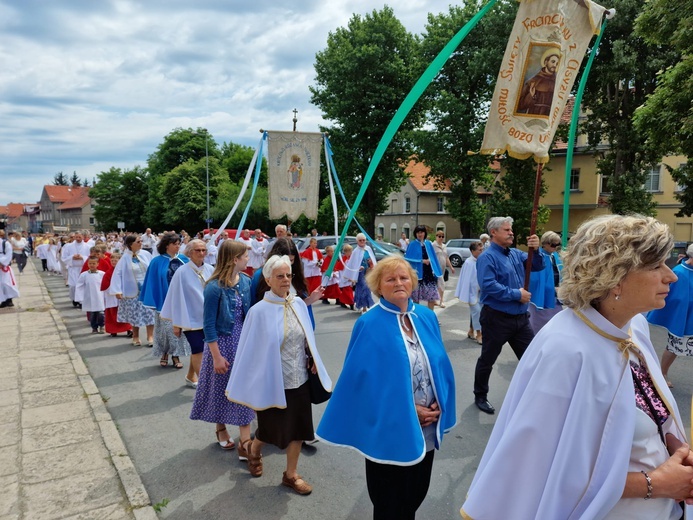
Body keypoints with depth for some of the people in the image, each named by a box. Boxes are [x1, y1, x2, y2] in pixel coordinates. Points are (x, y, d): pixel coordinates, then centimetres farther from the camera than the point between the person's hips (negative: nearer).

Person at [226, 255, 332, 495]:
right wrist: (247, 385, -8)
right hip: (273, 381, -4)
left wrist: (313, 360, 2)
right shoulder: (259, 311, -16)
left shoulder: (298, 304, -2)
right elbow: (251, 349, -11)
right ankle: (253, 448, 46)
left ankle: (291, 474, 32)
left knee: (298, 426, 12)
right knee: (274, 429, 12)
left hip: (299, 378, 5)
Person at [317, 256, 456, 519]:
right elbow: (364, 378, -15)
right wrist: (408, 410, -15)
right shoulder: (369, 324, -15)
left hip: (427, 427, 5)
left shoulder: (427, 317, 2)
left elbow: (441, 366, 7)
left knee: (416, 494, 22)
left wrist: (440, 404, -7)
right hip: (390, 430, -5)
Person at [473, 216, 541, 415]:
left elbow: (538, 266, 4)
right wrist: (516, 295, -19)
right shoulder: (487, 257, -14)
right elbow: (488, 285, -26)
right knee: (487, 359, 10)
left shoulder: (516, 254, 10)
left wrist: (536, 250, -15)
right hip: (497, 318, -7)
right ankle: (480, 396, 28)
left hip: (520, 318, 7)